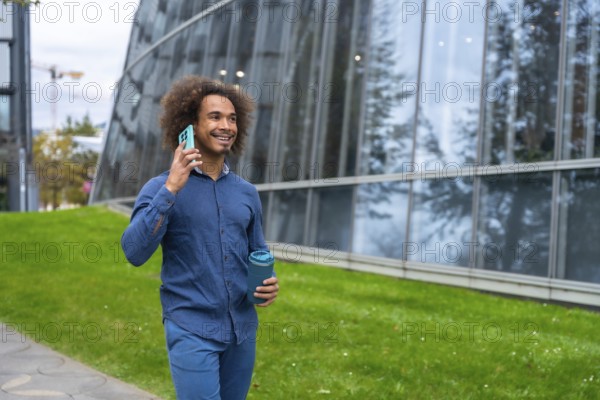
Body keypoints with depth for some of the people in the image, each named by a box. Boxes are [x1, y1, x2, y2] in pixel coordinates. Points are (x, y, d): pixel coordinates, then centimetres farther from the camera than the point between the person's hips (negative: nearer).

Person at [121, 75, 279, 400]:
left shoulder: (247, 193, 7)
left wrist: (269, 282, -4)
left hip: (243, 328, 5)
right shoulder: (161, 188, -6)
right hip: (192, 331, -5)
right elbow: (134, 252, -19)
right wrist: (171, 189, -24)